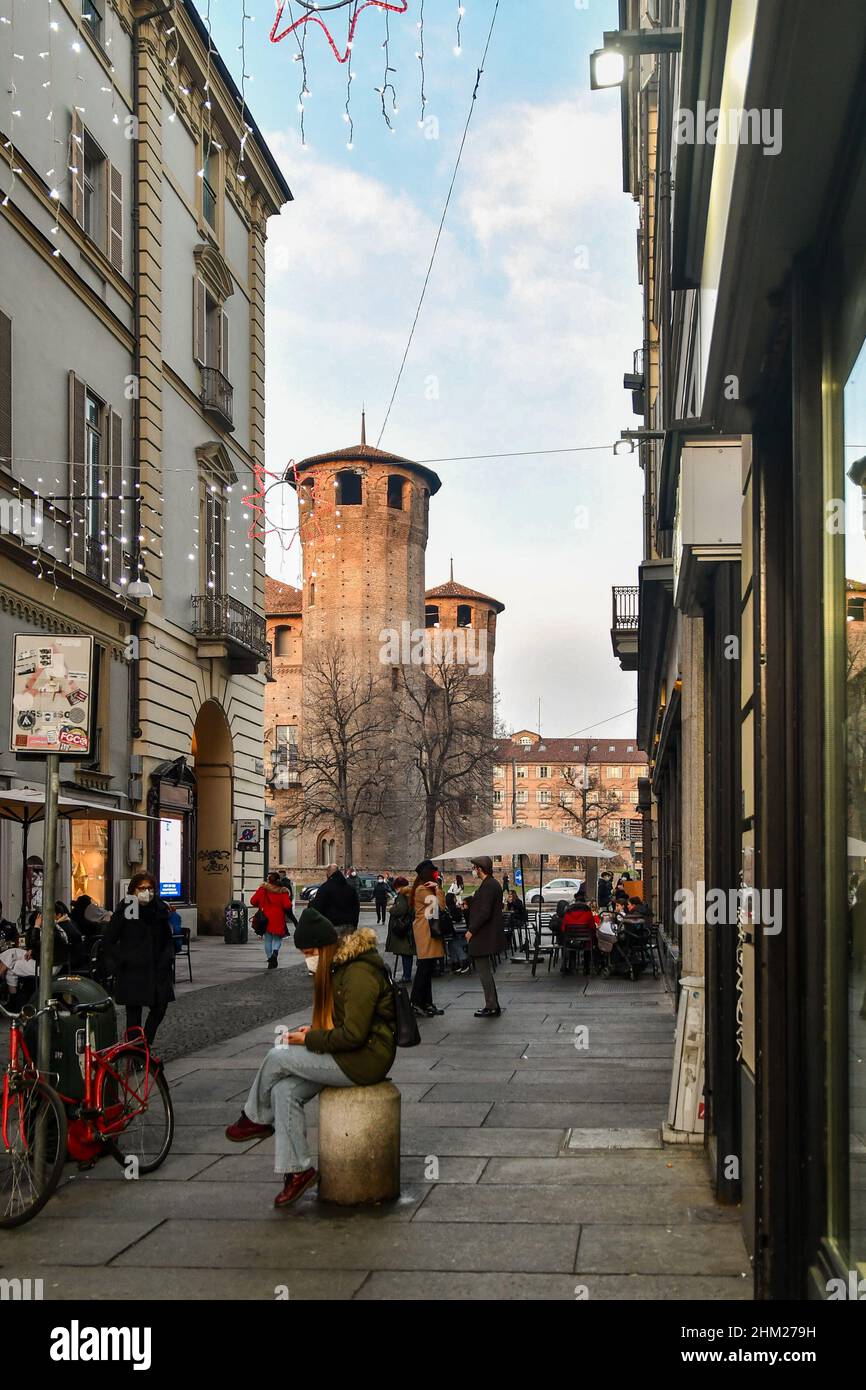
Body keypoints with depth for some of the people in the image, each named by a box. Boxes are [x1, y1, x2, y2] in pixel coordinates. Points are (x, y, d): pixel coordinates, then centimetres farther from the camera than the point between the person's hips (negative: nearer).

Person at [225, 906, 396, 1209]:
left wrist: (309, 1040, -14)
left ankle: (255, 1119, 15)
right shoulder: (341, 966, 13)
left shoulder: (360, 974, -20)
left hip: (365, 1059, -10)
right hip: (350, 1053, 10)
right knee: (283, 1090, -5)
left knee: (278, 1057, -10)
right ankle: (297, 1170, -4)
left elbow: (353, 1034, -24)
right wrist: (314, 1031, 7)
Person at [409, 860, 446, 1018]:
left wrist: (436, 887, 0)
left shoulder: (427, 889, 21)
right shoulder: (422, 890, -11)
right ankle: (417, 1003, -9)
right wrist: (437, 888, -8)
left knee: (428, 968, 10)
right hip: (425, 932, -10)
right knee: (425, 967, -10)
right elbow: (440, 905, -17)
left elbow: (440, 906, 11)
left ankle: (427, 1003, 13)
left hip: (430, 930, 10)